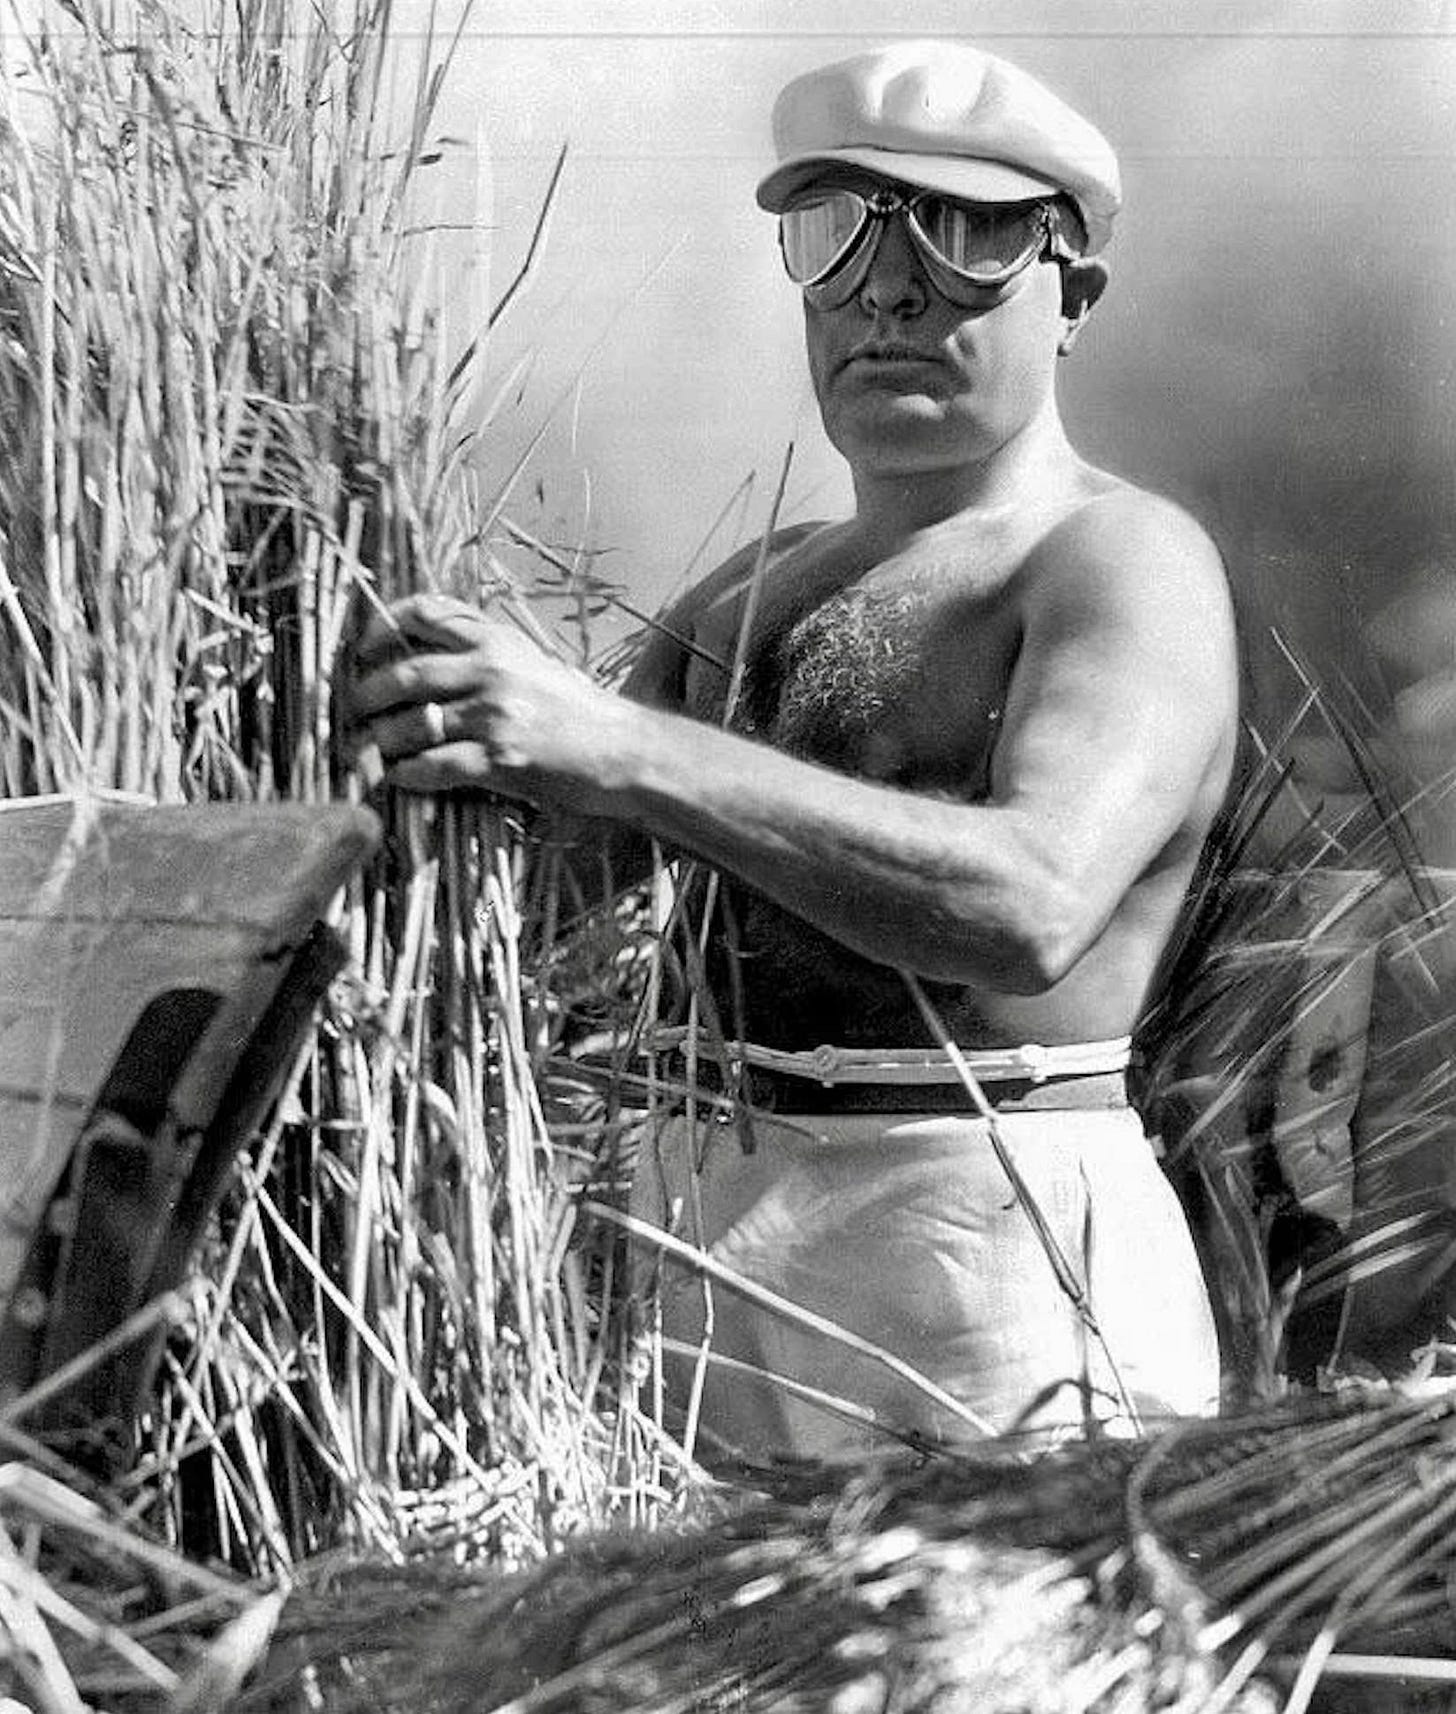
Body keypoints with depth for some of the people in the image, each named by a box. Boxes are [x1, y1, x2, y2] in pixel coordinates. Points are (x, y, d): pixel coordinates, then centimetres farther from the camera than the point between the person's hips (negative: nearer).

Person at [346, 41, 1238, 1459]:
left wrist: (613, 747, -31)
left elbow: (1029, 904, -25)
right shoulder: (754, 590, 19)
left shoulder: (1122, 565, -6)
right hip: (707, 1220, 6)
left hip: (987, 1253, -6)